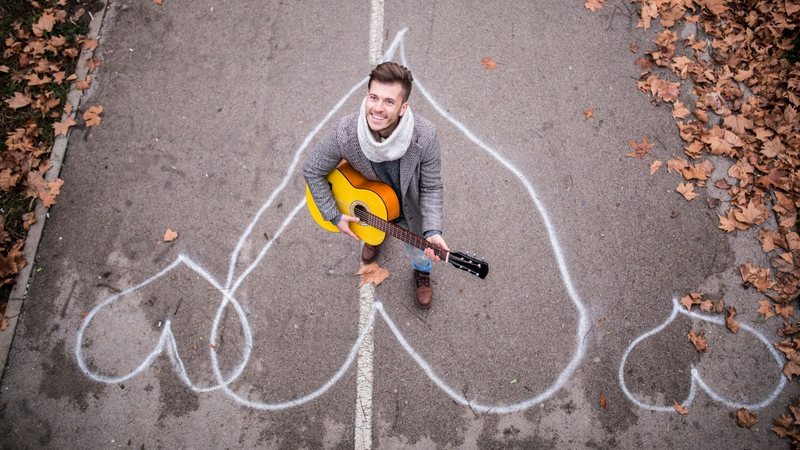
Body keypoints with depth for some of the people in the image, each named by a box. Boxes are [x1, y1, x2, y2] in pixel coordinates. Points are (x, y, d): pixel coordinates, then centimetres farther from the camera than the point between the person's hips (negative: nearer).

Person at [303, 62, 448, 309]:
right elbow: (312, 171, -19)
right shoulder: (345, 132, -36)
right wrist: (334, 216, -16)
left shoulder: (425, 136, -38)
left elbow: (431, 187, -23)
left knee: (419, 252, 25)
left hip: (411, 210, -1)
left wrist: (432, 231, -36)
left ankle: (422, 272, 64)